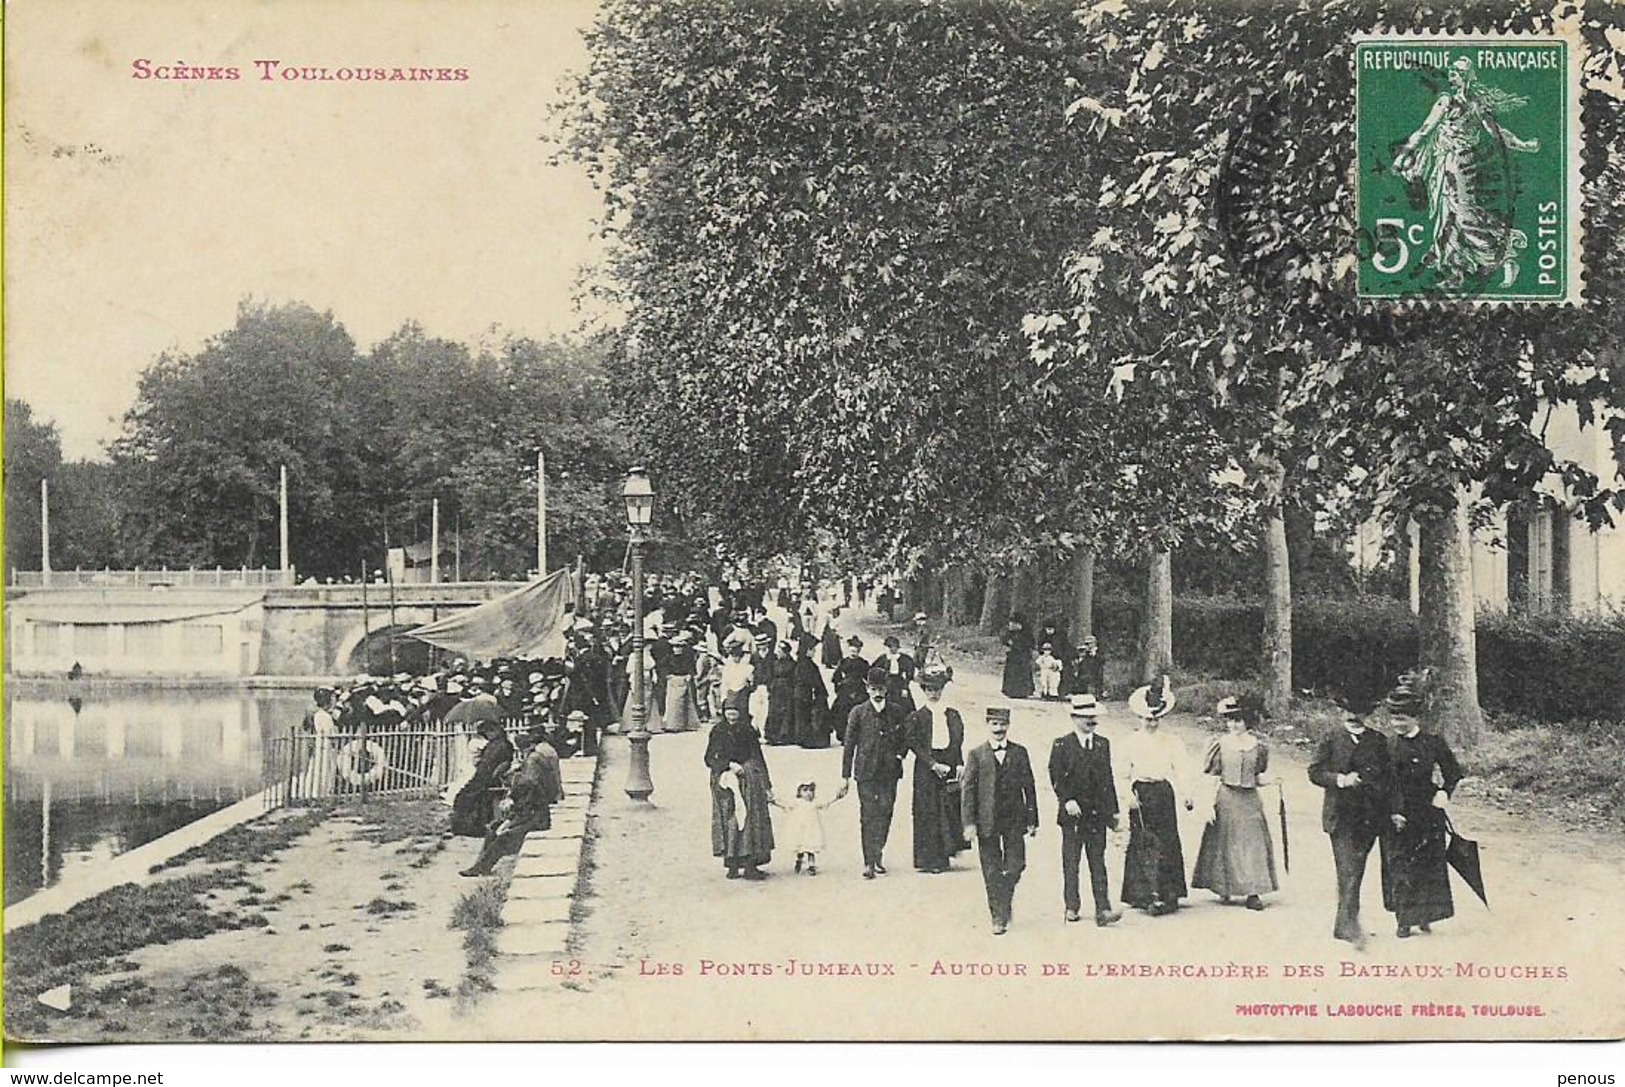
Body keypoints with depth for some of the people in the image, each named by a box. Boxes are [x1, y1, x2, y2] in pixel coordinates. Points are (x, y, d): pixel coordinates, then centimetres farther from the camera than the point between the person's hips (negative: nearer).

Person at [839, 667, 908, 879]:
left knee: (884, 813, 2)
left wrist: (899, 755, -2)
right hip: (866, 772, -2)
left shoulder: (896, 712, 7)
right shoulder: (858, 713, 1)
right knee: (867, 816, -4)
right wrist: (845, 776, 0)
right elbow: (849, 745, 2)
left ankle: (877, 855, 18)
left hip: (889, 772, 2)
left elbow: (903, 740, 18)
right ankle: (869, 862, -3)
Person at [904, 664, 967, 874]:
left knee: (951, 809, 0)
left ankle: (944, 853, 11)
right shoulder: (917, 717, -3)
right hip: (926, 770, -3)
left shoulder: (952, 715, 9)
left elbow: (958, 742, 10)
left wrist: (960, 765, -3)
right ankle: (929, 859, 4)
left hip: (949, 767, 3)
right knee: (928, 813, -1)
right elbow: (913, 744, -9)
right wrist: (932, 764, -15)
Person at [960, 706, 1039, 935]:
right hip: (987, 822, -1)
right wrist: (969, 823, -9)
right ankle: (998, 917, 11)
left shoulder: (1020, 753, 6)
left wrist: (1032, 820, 5)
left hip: (1014, 821, 1)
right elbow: (967, 790, -2)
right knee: (992, 872, 2)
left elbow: (1029, 787, 8)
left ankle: (1005, 899, 27)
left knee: (1016, 866, -2)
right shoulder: (977, 755, 0)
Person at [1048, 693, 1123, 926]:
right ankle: (1072, 907, 14)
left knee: (1098, 863, 0)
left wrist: (1113, 811, 11)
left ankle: (1103, 910, -4)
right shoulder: (1061, 746, -1)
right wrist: (1067, 800, -18)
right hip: (1072, 813, -3)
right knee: (1071, 862, 4)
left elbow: (1108, 779, 13)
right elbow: (1056, 778, -5)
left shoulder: (1103, 744, 11)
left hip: (1097, 813, 3)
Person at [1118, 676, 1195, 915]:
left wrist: (1187, 794, -9)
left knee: (1167, 843, -2)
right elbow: (1123, 774, 4)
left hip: (1164, 793, 2)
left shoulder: (1171, 741, 10)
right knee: (1144, 844, -7)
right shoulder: (1130, 741, 5)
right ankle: (1147, 896, -8)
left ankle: (1169, 894, 3)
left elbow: (1181, 770, 5)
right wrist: (1129, 794, -12)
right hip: (1141, 794, -2)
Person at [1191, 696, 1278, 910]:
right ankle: (1224, 890, 15)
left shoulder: (1257, 746, 5)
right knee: (1225, 843, 3)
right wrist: (1211, 804, -6)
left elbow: (1259, 777, 13)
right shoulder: (1220, 744, -1)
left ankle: (1252, 892, -2)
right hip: (1226, 798, -2)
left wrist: (1266, 779, -9)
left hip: (1250, 799, 2)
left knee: (1253, 843, -3)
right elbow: (1213, 778, 0)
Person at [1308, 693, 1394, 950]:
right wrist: (1340, 779, -17)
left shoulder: (1378, 741, 9)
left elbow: (1387, 775, 10)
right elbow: (1314, 771, 0)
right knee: (1348, 871, -11)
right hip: (1340, 815, -3)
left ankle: (1343, 924, 21)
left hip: (1369, 816, 3)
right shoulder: (1331, 739, 2)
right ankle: (1350, 924, -16)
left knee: (1355, 871, 9)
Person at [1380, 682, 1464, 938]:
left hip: (1428, 814, 0)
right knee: (1399, 866, -2)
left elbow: (1454, 772, 8)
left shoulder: (1434, 742, 0)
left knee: (1429, 864, 4)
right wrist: (1393, 812, -12)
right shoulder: (1389, 745, 1)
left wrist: (1444, 793, -8)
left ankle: (1425, 916, 16)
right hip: (1399, 815, 0)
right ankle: (1403, 919, 4)